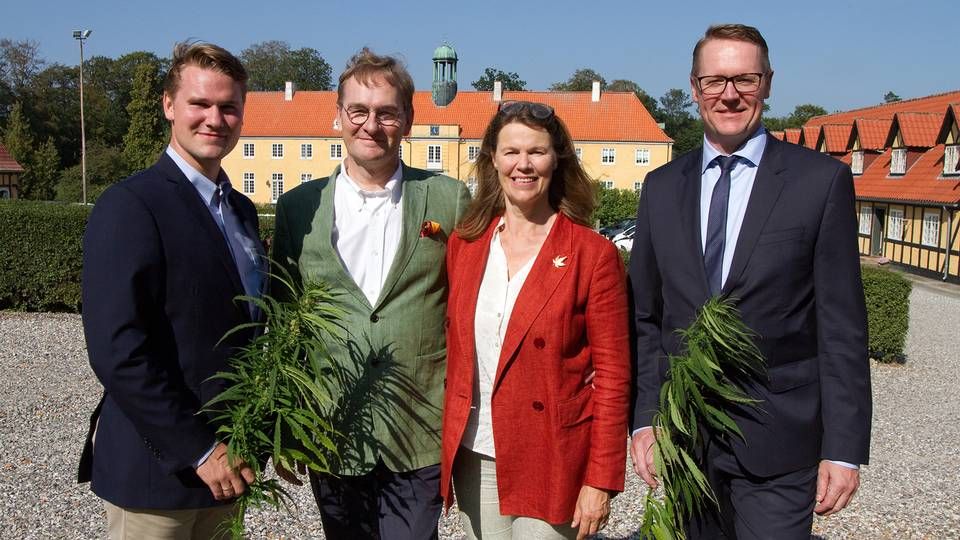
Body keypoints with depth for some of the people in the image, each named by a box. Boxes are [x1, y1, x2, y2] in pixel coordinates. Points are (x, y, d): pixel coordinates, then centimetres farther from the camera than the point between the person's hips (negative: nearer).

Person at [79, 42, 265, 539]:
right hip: (158, 472, -6)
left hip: (222, 464, 7)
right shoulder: (129, 207, -14)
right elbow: (118, 352, -20)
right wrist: (197, 450, -17)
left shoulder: (242, 210, 10)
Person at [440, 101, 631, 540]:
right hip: (472, 458, 4)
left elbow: (612, 374, -8)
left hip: (550, 465, -3)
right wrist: (447, 444, 8)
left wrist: (600, 481, -10)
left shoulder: (594, 254, -9)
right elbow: (454, 347, 10)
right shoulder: (464, 243, 3)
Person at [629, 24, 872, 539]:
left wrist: (843, 448, -8)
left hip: (777, 443, -3)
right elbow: (646, 316, 7)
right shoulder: (662, 187, 6)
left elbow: (842, 327, -5)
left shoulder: (821, 180, -4)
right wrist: (644, 418, 2)